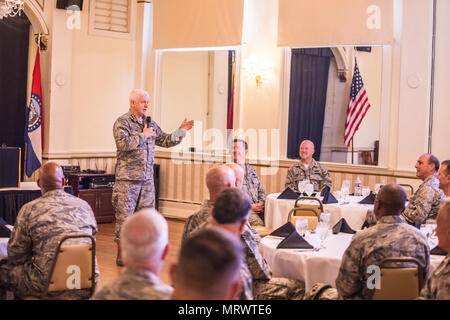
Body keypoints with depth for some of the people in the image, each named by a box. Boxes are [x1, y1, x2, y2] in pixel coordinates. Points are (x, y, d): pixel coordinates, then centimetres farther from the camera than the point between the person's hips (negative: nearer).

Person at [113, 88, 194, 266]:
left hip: (147, 179, 7)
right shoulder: (122, 122, -6)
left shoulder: (150, 124, 16)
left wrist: (181, 131, 8)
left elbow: (165, 141, 19)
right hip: (127, 179, -7)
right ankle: (122, 254, 4)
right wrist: (143, 135, -12)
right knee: (124, 215, -3)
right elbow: (123, 144, -21)